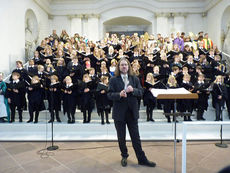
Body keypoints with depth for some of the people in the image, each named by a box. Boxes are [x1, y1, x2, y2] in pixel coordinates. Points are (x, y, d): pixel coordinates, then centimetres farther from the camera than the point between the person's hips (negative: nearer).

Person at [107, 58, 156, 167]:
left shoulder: (135, 79, 7)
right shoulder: (113, 80, -1)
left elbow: (140, 92, 2)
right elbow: (109, 95, -7)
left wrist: (133, 90, -18)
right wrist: (119, 94, -25)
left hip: (132, 111, 1)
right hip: (119, 112, -1)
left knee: (135, 137, 8)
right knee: (121, 137, 12)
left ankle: (142, 159, 21)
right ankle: (124, 156, 34)